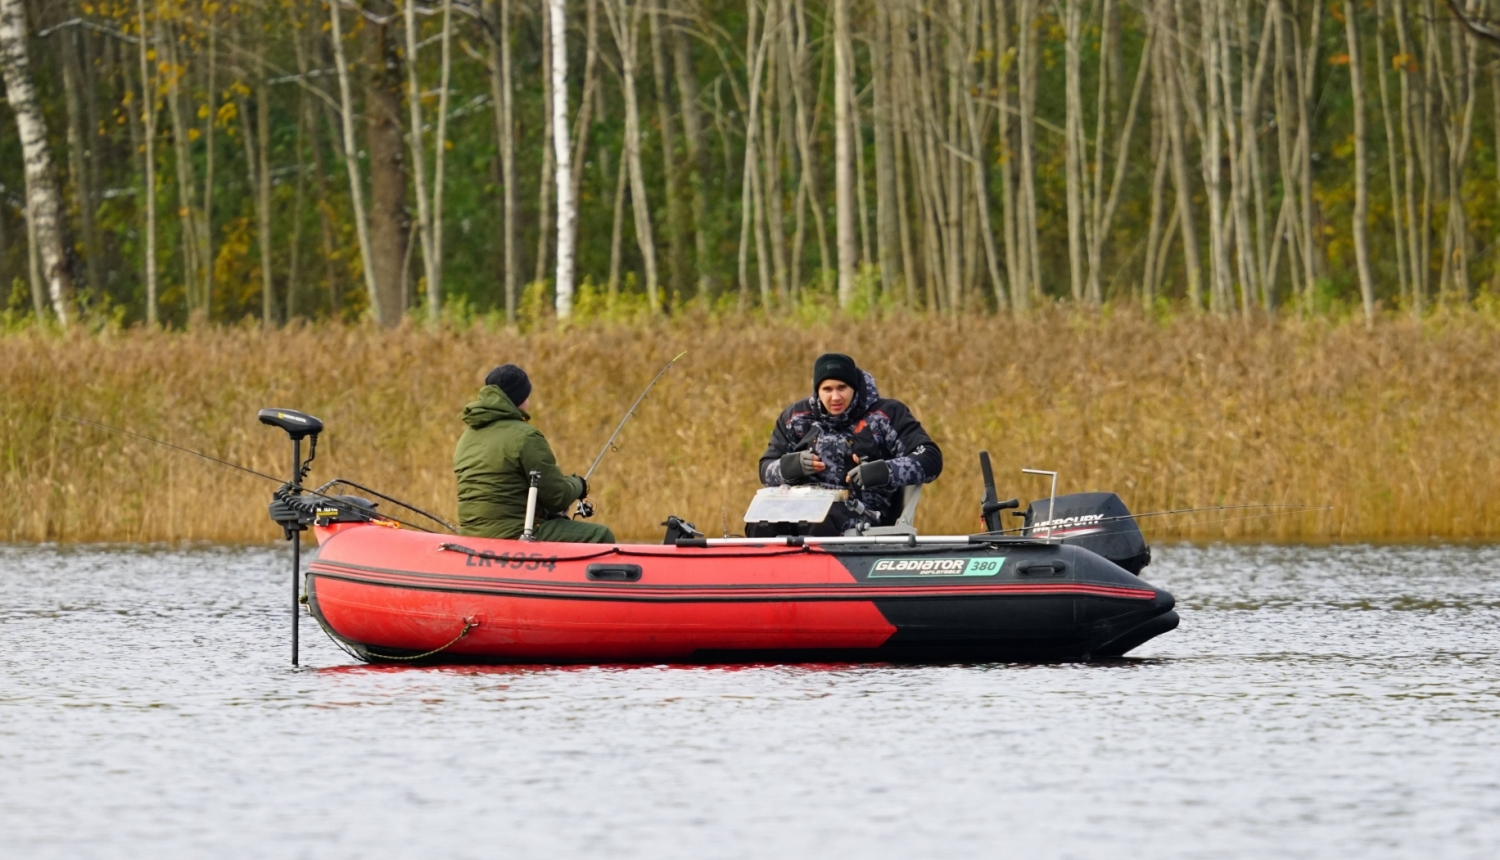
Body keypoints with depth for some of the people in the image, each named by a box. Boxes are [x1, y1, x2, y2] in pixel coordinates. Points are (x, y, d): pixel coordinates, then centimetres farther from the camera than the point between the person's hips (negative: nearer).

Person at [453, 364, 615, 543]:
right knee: (601, 537, 0)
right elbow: (557, 497, -12)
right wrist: (578, 485, 11)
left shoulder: (467, 437, 13)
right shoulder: (525, 436, -13)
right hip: (513, 534, -9)